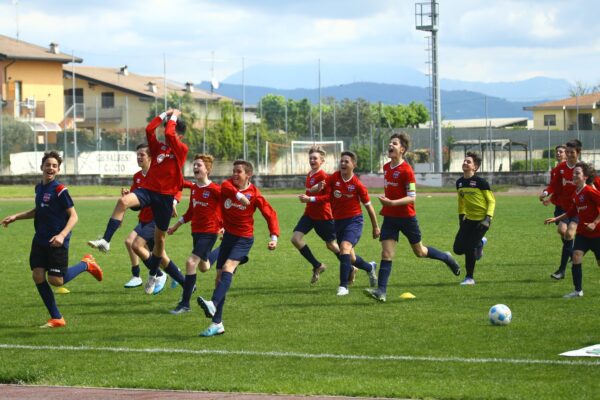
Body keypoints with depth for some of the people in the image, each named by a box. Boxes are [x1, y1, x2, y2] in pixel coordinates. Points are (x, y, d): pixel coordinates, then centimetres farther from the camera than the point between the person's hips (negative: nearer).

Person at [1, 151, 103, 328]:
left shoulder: (59, 190, -15)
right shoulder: (39, 187, 9)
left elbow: (73, 216, -16)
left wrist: (62, 235, -29)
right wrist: (15, 217, 21)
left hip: (56, 242, -7)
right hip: (40, 240, 7)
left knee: (56, 281, -5)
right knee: (38, 276, -3)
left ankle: (86, 264, 21)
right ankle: (56, 318, 8)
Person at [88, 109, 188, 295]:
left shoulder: (182, 150, -1)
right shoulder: (159, 147, 12)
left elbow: (169, 134, -16)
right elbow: (149, 130, -2)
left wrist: (174, 117, 0)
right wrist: (165, 114, 5)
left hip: (165, 196, -3)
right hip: (148, 189, 3)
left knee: (159, 238, 8)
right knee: (123, 201, -30)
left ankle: (153, 276, 28)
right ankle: (105, 241, -36)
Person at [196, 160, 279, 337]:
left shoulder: (254, 194, -10)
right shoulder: (227, 186, -1)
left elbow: (270, 214, -10)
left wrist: (274, 237, -20)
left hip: (244, 238, -5)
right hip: (228, 235, 5)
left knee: (228, 267, -29)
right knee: (220, 276, 3)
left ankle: (213, 304, -47)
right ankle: (217, 324, 7)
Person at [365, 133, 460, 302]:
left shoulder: (406, 170, -17)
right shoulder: (386, 168, 6)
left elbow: (412, 198, -20)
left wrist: (392, 203, -31)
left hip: (406, 217, -5)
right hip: (389, 217, 5)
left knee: (419, 252, 13)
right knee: (386, 254, -7)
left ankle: (446, 258, 40)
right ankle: (381, 291, -13)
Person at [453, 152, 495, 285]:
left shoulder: (480, 182, -13)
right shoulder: (459, 183, 5)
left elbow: (491, 201, -10)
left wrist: (488, 218, -19)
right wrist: (461, 216, 15)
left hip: (481, 219, -6)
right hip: (468, 219, 6)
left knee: (470, 248, -12)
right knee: (458, 248, -1)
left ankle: (469, 278, 5)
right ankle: (479, 244, 29)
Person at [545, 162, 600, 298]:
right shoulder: (575, 194, 7)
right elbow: (572, 212, 20)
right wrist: (556, 219, 14)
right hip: (582, 233, 6)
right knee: (576, 256, -10)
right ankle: (578, 291, -6)